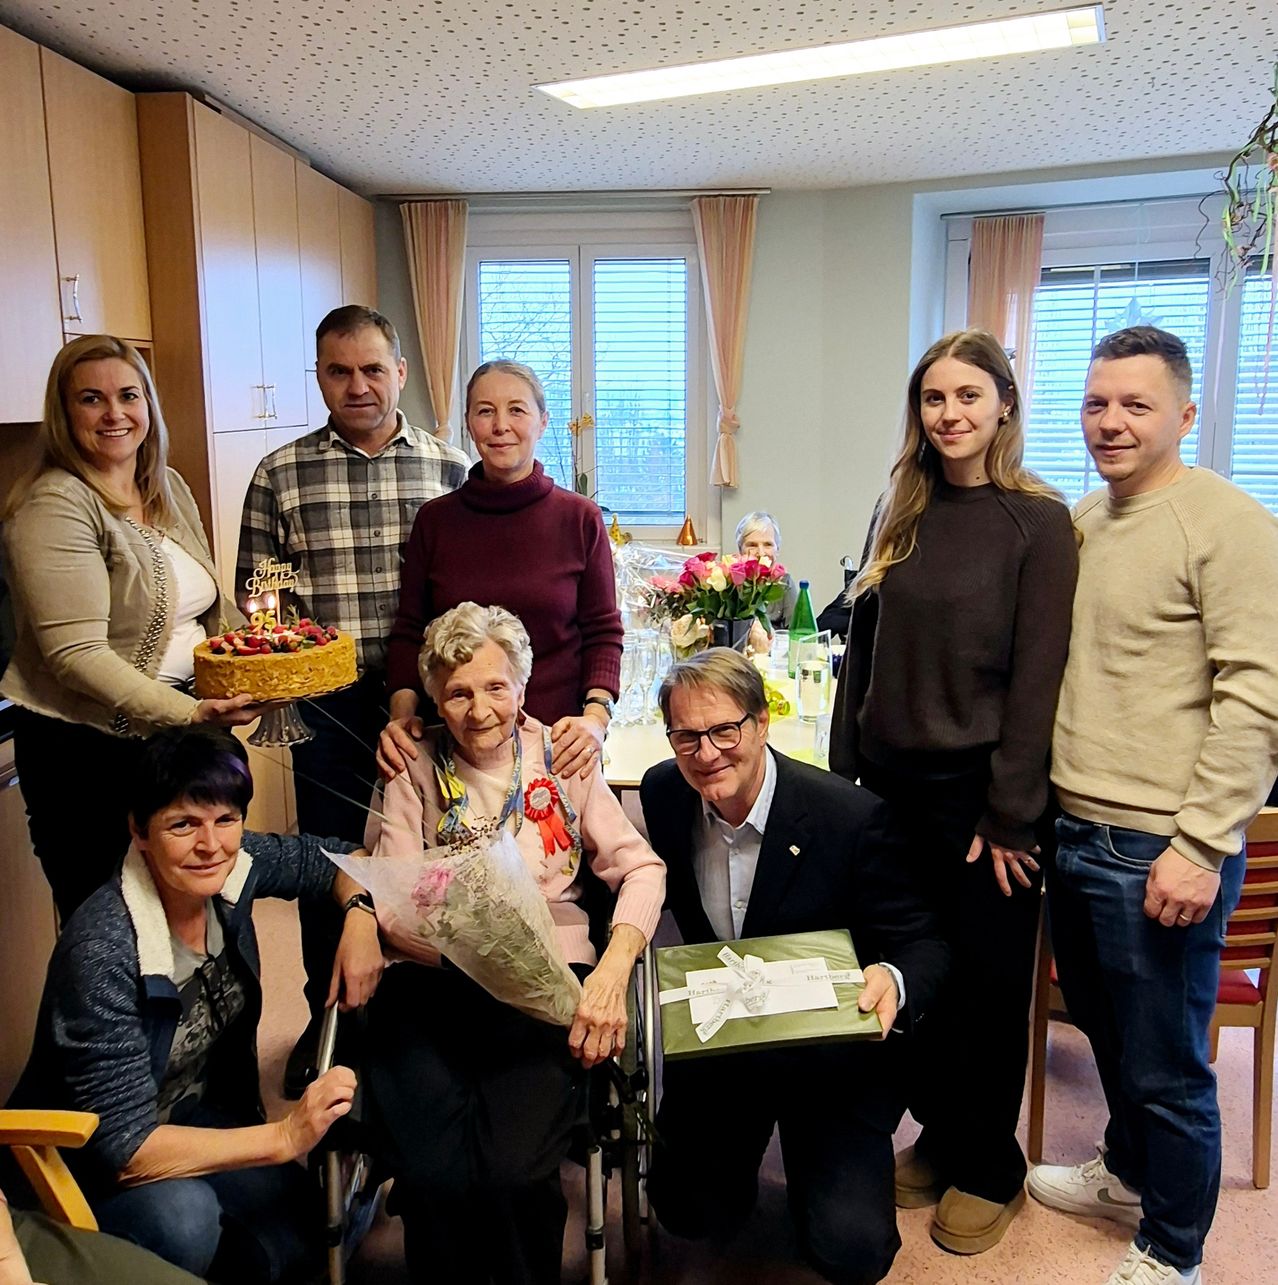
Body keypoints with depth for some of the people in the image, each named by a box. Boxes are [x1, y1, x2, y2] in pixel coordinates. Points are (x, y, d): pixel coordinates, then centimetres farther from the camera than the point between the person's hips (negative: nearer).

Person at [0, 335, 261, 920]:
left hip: (183, 728, 7)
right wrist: (187, 714, -31)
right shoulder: (54, 505, -15)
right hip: (87, 749, -7)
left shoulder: (170, 488, 10)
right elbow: (76, 653, -22)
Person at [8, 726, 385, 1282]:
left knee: (305, 1230, -14)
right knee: (180, 1216, -34)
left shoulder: (235, 866, -15)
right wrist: (284, 1137, -35)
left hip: (197, 1113, 6)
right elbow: (121, 1147, -31)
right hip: (85, 1161, -5)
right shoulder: (102, 952, -32)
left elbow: (329, 857, 5)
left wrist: (360, 915, -17)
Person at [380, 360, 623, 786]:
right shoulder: (434, 520, 2)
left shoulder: (580, 518, -2)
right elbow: (409, 632, 6)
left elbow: (603, 633, 1)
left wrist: (596, 715, -15)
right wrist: (403, 712, -9)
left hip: (555, 739, -1)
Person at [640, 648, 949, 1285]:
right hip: (715, 1040, 4)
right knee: (686, 1209, -6)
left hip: (833, 1050, -3)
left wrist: (893, 982, -38)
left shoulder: (855, 818, -22)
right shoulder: (663, 793, -8)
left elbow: (923, 943, -15)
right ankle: (741, 1153, 27)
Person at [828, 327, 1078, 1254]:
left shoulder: (1037, 521, -9)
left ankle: (990, 1168, 31)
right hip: (890, 785, 5)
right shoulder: (900, 513, 6)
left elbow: (1036, 677, -12)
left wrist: (1010, 817, -13)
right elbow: (863, 647, 9)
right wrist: (843, 772, 7)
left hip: (980, 793, -4)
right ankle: (940, 1135, 37)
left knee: (987, 987, 11)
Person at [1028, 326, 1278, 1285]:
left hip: (1163, 853, -7)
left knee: (1165, 1069, 7)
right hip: (1072, 834, 7)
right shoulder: (1078, 523, 11)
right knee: (1104, 1028, 23)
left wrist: (1200, 847, -18)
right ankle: (1126, 1174, 46)